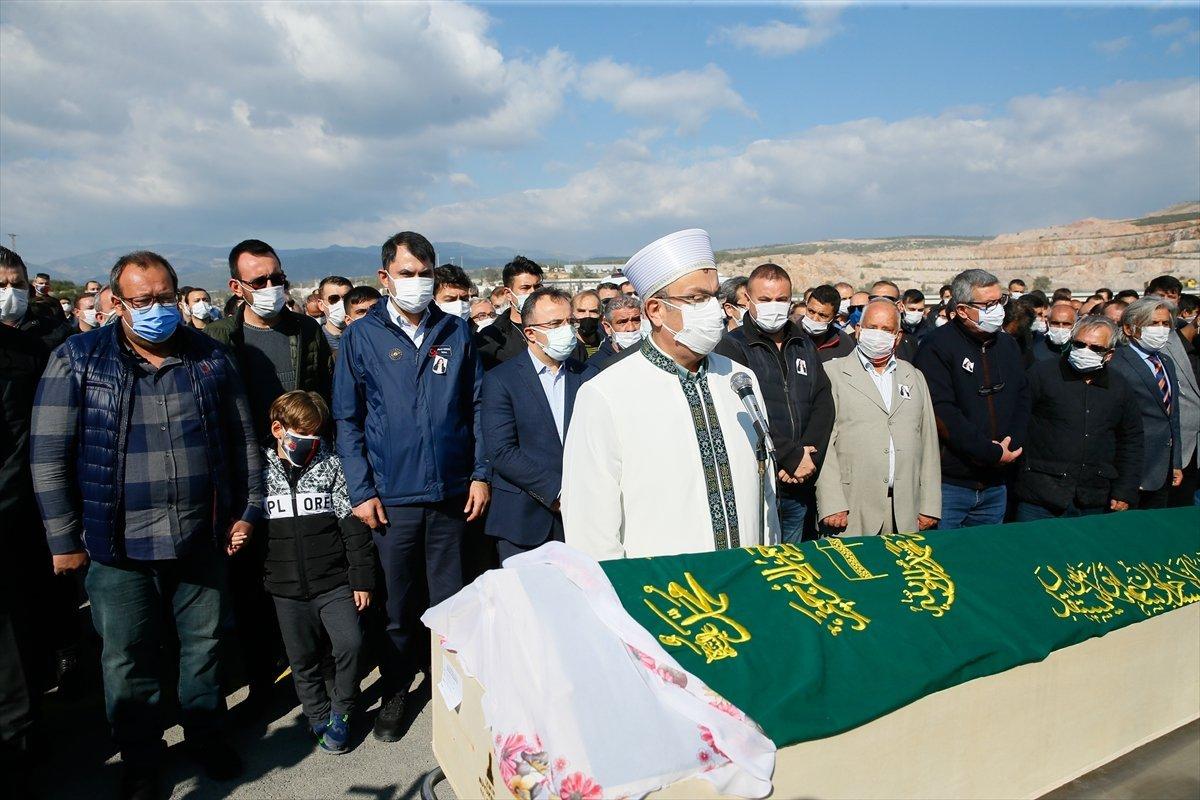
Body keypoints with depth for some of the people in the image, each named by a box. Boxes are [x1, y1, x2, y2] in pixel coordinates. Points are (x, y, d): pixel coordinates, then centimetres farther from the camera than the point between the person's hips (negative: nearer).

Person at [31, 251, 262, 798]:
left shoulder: (210, 358, 2)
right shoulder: (78, 359, -5)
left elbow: (243, 440, 8)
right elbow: (49, 454, -4)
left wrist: (247, 510, 7)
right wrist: (65, 539, -4)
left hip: (201, 541, 2)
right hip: (118, 547, -1)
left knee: (203, 646, 15)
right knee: (128, 661, 12)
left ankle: (205, 734, 38)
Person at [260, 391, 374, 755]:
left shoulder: (330, 466, -1)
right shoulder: (261, 472, 3)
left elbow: (354, 527, -2)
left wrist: (361, 580, -4)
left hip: (334, 583, -2)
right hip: (287, 588, 2)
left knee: (350, 644, -14)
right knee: (303, 660, 11)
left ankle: (341, 712, 9)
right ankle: (319, 717, 32)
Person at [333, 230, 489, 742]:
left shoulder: (456, 333, 5)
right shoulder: (361, 336, 0)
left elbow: (476, 407, 8)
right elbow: (347, 420, 0)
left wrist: (481, 473, 1)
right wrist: (360, 490, -6)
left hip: (452, 490, 2)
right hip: (391, 496, -1)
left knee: (449, 601, 12)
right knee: (397, 604, 11)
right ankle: (395, 692, 31)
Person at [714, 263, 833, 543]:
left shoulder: (804, 346, 15)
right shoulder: (732, 347, -5)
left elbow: (824, 404, 6)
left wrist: (808, 456, -9)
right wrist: (793, 457, -14)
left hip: (799, 487, 6)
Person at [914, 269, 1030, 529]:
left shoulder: (1007, 345, 12)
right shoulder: (937, 347, -11)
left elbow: (1022, 399, 12)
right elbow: (942, 412, -20)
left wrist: (1012, 445, -6)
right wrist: (993, 454, -17)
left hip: (995, 485, 7)